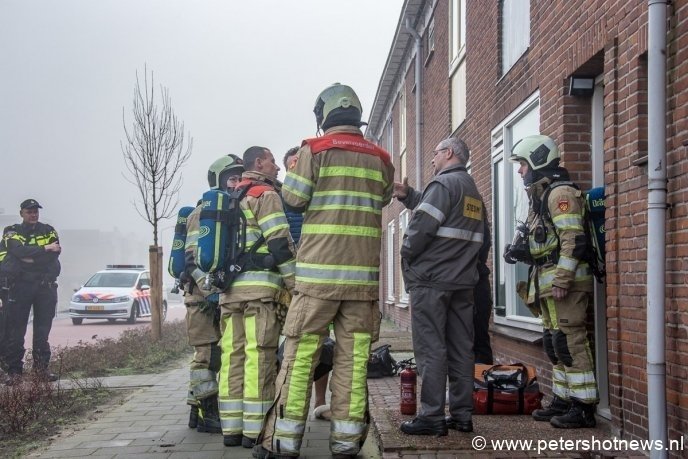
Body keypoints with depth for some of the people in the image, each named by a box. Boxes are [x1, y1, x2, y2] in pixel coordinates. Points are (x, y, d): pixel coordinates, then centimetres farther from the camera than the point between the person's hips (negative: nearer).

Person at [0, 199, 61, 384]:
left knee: (43, 329, 5)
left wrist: (30, 257, -14)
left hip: (45, 285, 2)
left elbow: (55, 253, -5)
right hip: (20, 286, -2)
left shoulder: (48, 231, 12)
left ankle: (41, 366, 12)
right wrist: (44, 250, -18)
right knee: (16, 330, -2)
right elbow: (18, 251, -14)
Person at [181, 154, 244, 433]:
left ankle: (203, 409, 19)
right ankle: (204, 413, 0)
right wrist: (211, 289, -23)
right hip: (204, 296, -8)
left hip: (227, 295, 8)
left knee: (223, 355, 10)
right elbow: (193, 257, -16)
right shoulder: (203, 213, -6)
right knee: (207, 355, -6)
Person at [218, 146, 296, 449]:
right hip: (259, 286, -8)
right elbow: (280, 243, -10)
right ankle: (254, 430, -7)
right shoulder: (265, 194, -2)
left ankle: (231, 428, 8)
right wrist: (296, 285, -8)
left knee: (233, 355, 6)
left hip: (229, 288, 8)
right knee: (259, 356, -7)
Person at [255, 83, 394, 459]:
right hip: (364, 273, 3)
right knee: (353, 359, 5)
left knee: (300, 355, 2)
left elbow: (292, 200, -1)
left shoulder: (315, 150, -1)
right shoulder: (381, 160, 11)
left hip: (319, 271, -3)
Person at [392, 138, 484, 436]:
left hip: (432, 279, -8)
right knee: (461, 349, 9)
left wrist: (406, 255, -2)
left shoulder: (443, 183, -9)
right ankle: (462, 414, 13)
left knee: (430, 349, -5)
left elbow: (423, 225, -17)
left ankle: (432, 417, -4)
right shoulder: (473, 191, 19)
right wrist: (407, 195, 21)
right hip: (463, 281, 9)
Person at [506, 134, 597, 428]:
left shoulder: (560, 192, -10)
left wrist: (561, 280, -23)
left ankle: (584, 407, -5)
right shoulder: (540, 197, 22)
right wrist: (520, 252, 14)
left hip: (564, 281, -10)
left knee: (569, 342, -9)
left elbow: (573, 240, -19)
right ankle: (562, 401, 20)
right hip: (548, 283, 10)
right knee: (555, 344, 13)